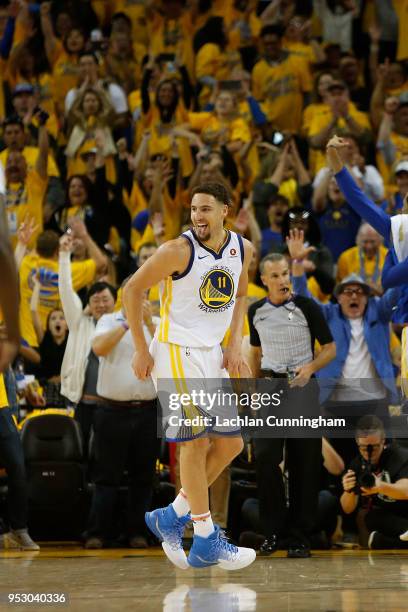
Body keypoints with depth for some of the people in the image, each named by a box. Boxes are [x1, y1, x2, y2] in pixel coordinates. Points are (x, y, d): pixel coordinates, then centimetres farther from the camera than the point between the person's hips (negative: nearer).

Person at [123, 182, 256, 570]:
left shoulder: (242, 249, 2)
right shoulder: (179, 251, -17)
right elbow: (132, 290, -10)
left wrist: (235, 345, 7)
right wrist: (141, 350, -10)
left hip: (212, 355, 8)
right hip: (176, 352, -7)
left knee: (231, 443, 8)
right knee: (196, 442, -8)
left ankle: (172, 518, 18)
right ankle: (206, 543, -2)